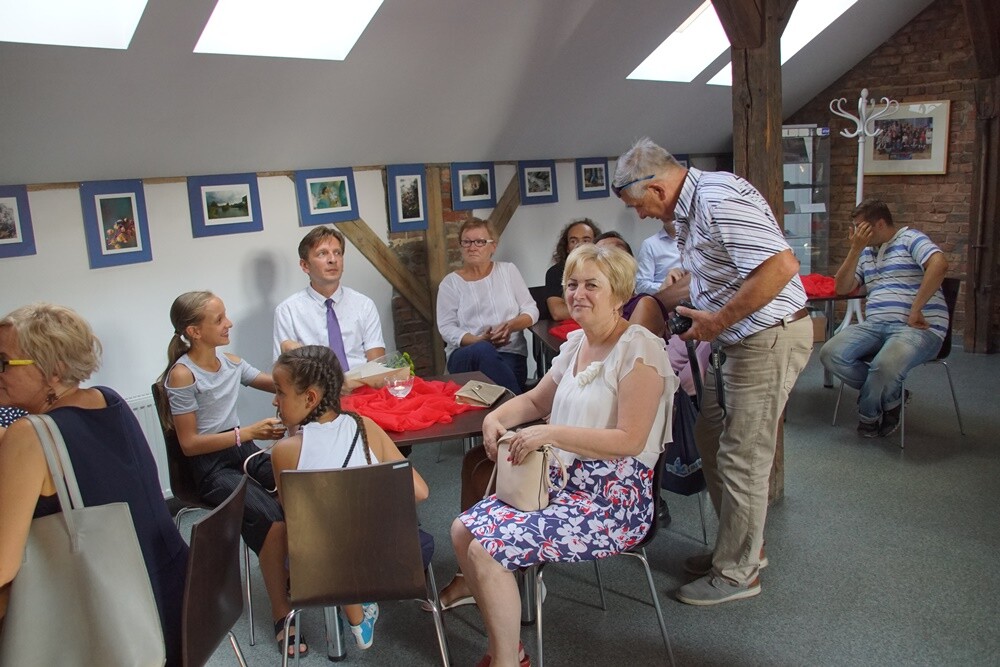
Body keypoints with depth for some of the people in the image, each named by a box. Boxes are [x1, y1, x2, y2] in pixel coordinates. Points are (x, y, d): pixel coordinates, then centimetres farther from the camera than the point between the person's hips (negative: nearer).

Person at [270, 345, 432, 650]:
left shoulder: (285, 450, -15)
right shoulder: (366, 427, -11)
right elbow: (419, 492, -9)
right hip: (383, 560, 1)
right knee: (422, 541, 35)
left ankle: (349, 599, 25)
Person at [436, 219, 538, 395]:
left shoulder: (508, 270, 13)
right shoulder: (450, 282, 9)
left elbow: (531, 310, 10)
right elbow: (446, 327, 0)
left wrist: (510, 326, -12)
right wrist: (479, 340, -18)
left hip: (510, 353, 0)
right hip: (465, 354, 0)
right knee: (483, 350, -37)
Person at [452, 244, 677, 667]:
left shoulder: (638, 349, -14)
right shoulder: (576, 343, 11)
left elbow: (630, 440, -21)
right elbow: (536, 400, 22)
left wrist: (551, 433, -24)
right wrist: (497, 417, 1)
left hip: (614, 500, -8)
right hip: (562, 482, 9)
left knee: (487, 548, -19)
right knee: (463, 529, -3)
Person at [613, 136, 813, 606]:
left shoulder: (719, 199, -22)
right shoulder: (691, 207, 11)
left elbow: (781, 266, -31)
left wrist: (717, 321, -24)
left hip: (769, 338, -11)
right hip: (740, 340, 11)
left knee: (741, 459, 0)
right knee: (711, 440, 18)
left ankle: (736, 573, 17)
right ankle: (741, 546, 34)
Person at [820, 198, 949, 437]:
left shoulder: (910, 239, 1)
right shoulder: (866, 252, 23)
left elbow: (939, 264, -18)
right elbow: (842, 288, 14)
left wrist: (915, 309, -20)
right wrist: (855, 249, 4)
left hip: (918, 328, -7)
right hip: (875, 325, 7)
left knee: (885, 365, -37)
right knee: (830, 354, -19)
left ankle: (868, 413, -2)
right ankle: (890, 398, -2)